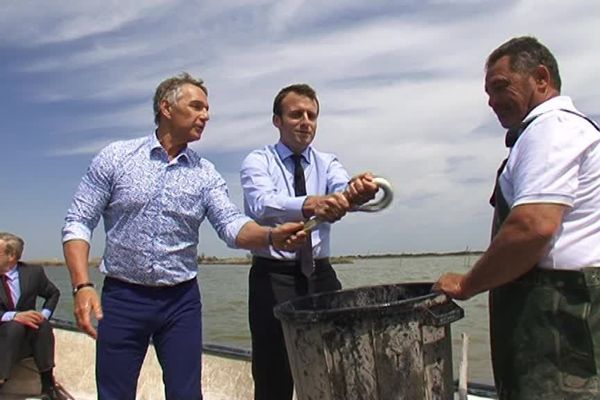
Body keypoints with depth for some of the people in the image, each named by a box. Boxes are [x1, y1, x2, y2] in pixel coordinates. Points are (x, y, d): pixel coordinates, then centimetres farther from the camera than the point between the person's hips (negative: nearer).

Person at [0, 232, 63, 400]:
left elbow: (53, 294, 13)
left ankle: (48, 385, -25)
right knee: (14, 326, -33)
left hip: (28, 336, 2)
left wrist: (45, 314, -6)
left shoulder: (33, 272, -4)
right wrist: (14, 316, -32)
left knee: (43, 325, -30)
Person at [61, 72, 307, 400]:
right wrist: (82, 286, -15)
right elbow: (78, 223, -2)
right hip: (122, 296, -2)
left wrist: (272, 236, -31)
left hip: (181, 300, 2)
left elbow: (232, 225, -10)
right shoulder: (115, 157, -2)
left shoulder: (205, 174, 3)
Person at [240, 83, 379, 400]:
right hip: (272, 277, -3)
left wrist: (357, 190, -40)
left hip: (321, 276, 4)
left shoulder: (327, 163, 7)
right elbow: (263, 205, -25)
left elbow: (342, 191, -16)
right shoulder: (257, 161, -4)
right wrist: (309, 204, -45)